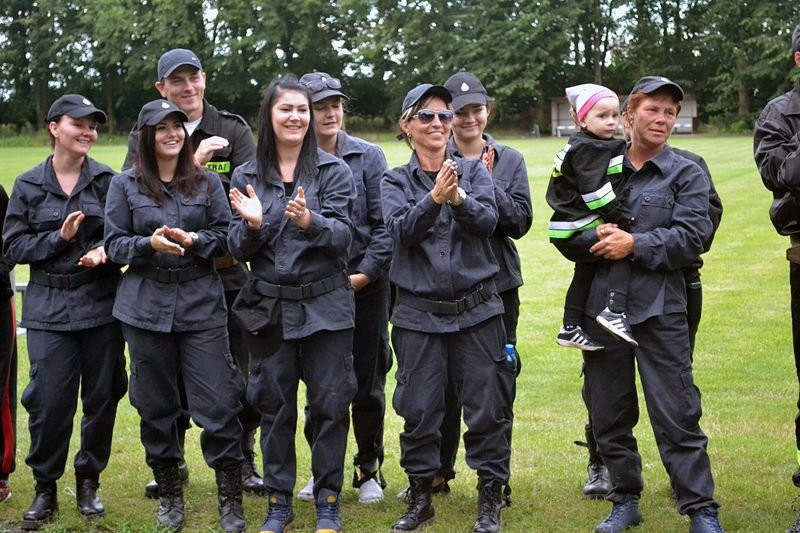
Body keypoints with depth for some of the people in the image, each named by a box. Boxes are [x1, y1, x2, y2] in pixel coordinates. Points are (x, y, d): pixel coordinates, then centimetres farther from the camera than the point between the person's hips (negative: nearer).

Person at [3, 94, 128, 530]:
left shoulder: (108, 181, 3)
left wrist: (105, 250, -16)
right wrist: (59, 238, -12)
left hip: (101, 304, 1)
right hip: (49, 308, 0)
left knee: (102, 396, 5)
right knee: (49, 400, -5)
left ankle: (88, 482, 22)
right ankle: (45, 489, 12)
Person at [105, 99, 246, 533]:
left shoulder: (207, 181, 6)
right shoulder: (124, 185, 5)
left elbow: (226, 235, 6)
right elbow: (114, 244, 3)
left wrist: (195, 241, -13)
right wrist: (149, 244, -15)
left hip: (201, 305, 0)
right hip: (146, 307, 1)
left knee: (218, 405, -4)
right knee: (156, 406, 7)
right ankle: (169, 495, 23)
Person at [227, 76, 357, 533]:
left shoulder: (333, 170, -1)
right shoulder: (247, 177, 6)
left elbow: (342, 236, -12)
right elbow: (239, 250, 3)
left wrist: (310, 222, -32)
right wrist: (252, 224, -19)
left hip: (325, 306, -2)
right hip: (269, 308, 2)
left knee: (330, 404, 2)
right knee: (274, 406, 9)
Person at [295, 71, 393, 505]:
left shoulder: (368, 157, -1)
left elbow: (384, 224, -4)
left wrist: (364, 274, -11)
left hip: (365, 285, -1)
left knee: (367, 383, 6)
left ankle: (369, 470, 21)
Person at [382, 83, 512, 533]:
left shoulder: (475, 170, 6)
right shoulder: (396, 182, 6)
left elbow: (488, 221, -11)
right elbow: (401, 229, -13)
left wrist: (459, 198, -30)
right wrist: (433, 198, -30)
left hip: (477, 309, 0)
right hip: (419, 312, 0)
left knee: (487, 406, 0)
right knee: (419, 408, 5)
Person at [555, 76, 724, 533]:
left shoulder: (686, 174, 4)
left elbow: (692, 237, -9)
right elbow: (565, 234, 7)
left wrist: (635, 244, -15)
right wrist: (595, 237, -13)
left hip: (659, 309, -3)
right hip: (602, 305, 4)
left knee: (676, 414, -4)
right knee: (609, 414, 11)